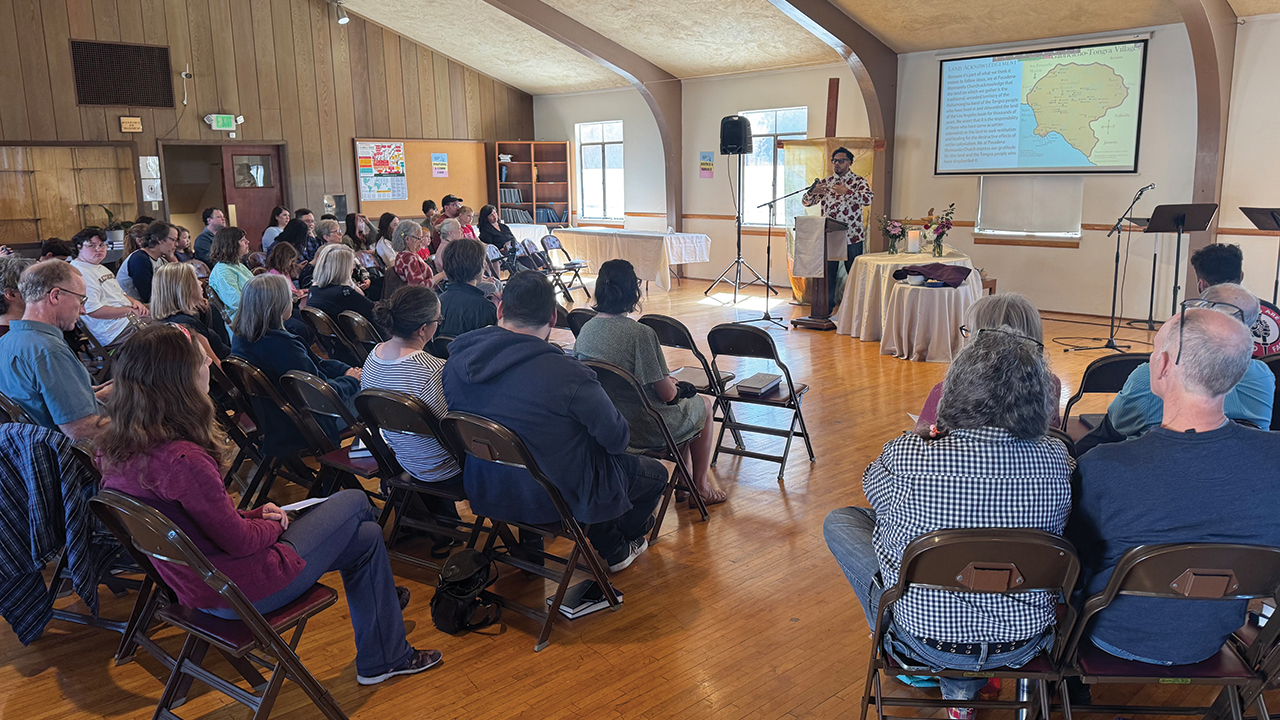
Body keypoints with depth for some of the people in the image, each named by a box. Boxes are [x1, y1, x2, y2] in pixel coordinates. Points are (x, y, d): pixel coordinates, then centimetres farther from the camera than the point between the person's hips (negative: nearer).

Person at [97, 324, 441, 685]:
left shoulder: (115, 451, -5)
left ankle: (381, 660, 33)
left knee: (364, 536, 17)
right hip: (243, 592, -9)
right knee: (355, 502, 10)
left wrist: (254, 515, 3)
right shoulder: (182, 460, -34)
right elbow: (238, 541, -23)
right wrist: (275, 523, -3)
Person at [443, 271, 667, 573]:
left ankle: (611, 547, 43)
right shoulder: (566, 375, -31)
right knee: (656, 473, 20)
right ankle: (623, 541, 47)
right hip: (558, 499, -6)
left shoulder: (456, 360, -11)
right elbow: (617, 439, -19)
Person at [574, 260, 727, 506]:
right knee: (704, 405, 23)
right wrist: (673, 384, 4)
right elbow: (667, 394, -20)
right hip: (643, 429, -7)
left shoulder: (585, 330, -4)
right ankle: (700, 487, 31)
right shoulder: (641, 334, -26)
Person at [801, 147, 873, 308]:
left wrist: (846, 192, -32)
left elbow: (869, 198, -20)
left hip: (852, 236, -3)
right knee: (828, 274, 7)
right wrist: (812, 192, -15)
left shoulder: (859, 181, -1)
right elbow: (806, 202, 8)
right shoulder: (826, 181, 11)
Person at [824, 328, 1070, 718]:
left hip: (927, 639, -3)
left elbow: (873, 484, -2)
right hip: (1024, 642, 3)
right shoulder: (1056, 460, -18)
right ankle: (963, 688, 37)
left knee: (839, 521, 16)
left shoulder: (906, 456, -26)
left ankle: (905, 659, 31)